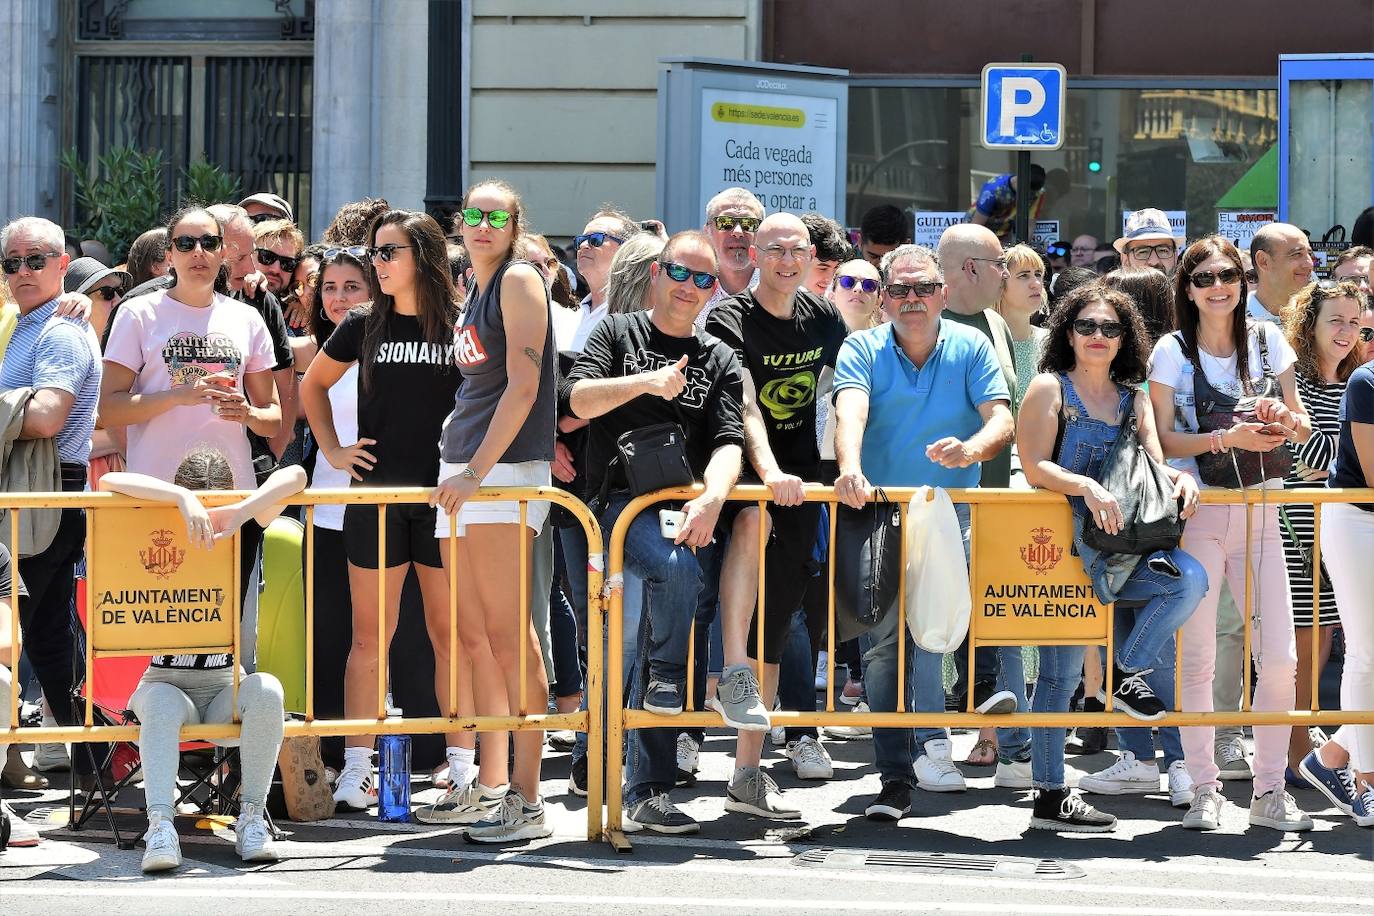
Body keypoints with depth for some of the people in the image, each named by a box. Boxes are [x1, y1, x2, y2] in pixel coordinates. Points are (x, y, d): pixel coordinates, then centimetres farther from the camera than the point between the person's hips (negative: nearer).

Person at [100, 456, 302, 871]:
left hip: (224, 686, 2)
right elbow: (109, 482, -21)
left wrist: (243, 511, -29)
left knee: (265, 689, -32)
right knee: (162, 702, -37)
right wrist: (183, 497, -33)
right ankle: (160, 826, -51)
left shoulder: (241, 535, 1)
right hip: (165, 682, -2)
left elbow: (294, 476, -12)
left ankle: (252, 818, -29)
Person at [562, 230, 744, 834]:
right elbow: (578, 398, -3)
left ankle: (645, 791, -6)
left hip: (686, 509, 3)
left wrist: (712, 497, -17)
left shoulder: (719, 361, 16)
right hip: (620, 501, -3)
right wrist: (646, 383, -18)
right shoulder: (619, 333, 12)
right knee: (679, 568, -35)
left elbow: (729, 442, 3)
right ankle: (668, 678, -14)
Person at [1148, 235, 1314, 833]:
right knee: (1197, 658, -3)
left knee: (1280, 658, -2)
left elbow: (1303, 428, 12)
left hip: (1260, 513, 3)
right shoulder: (1173, 351, 0)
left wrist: (1286, 421, -11)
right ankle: (1203, 791, 6)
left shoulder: (1268, 341, 8)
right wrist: (1227, 438, -18)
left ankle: (1270, 792, 8)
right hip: (1198, 514, -3)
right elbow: (1162, 439, -4)